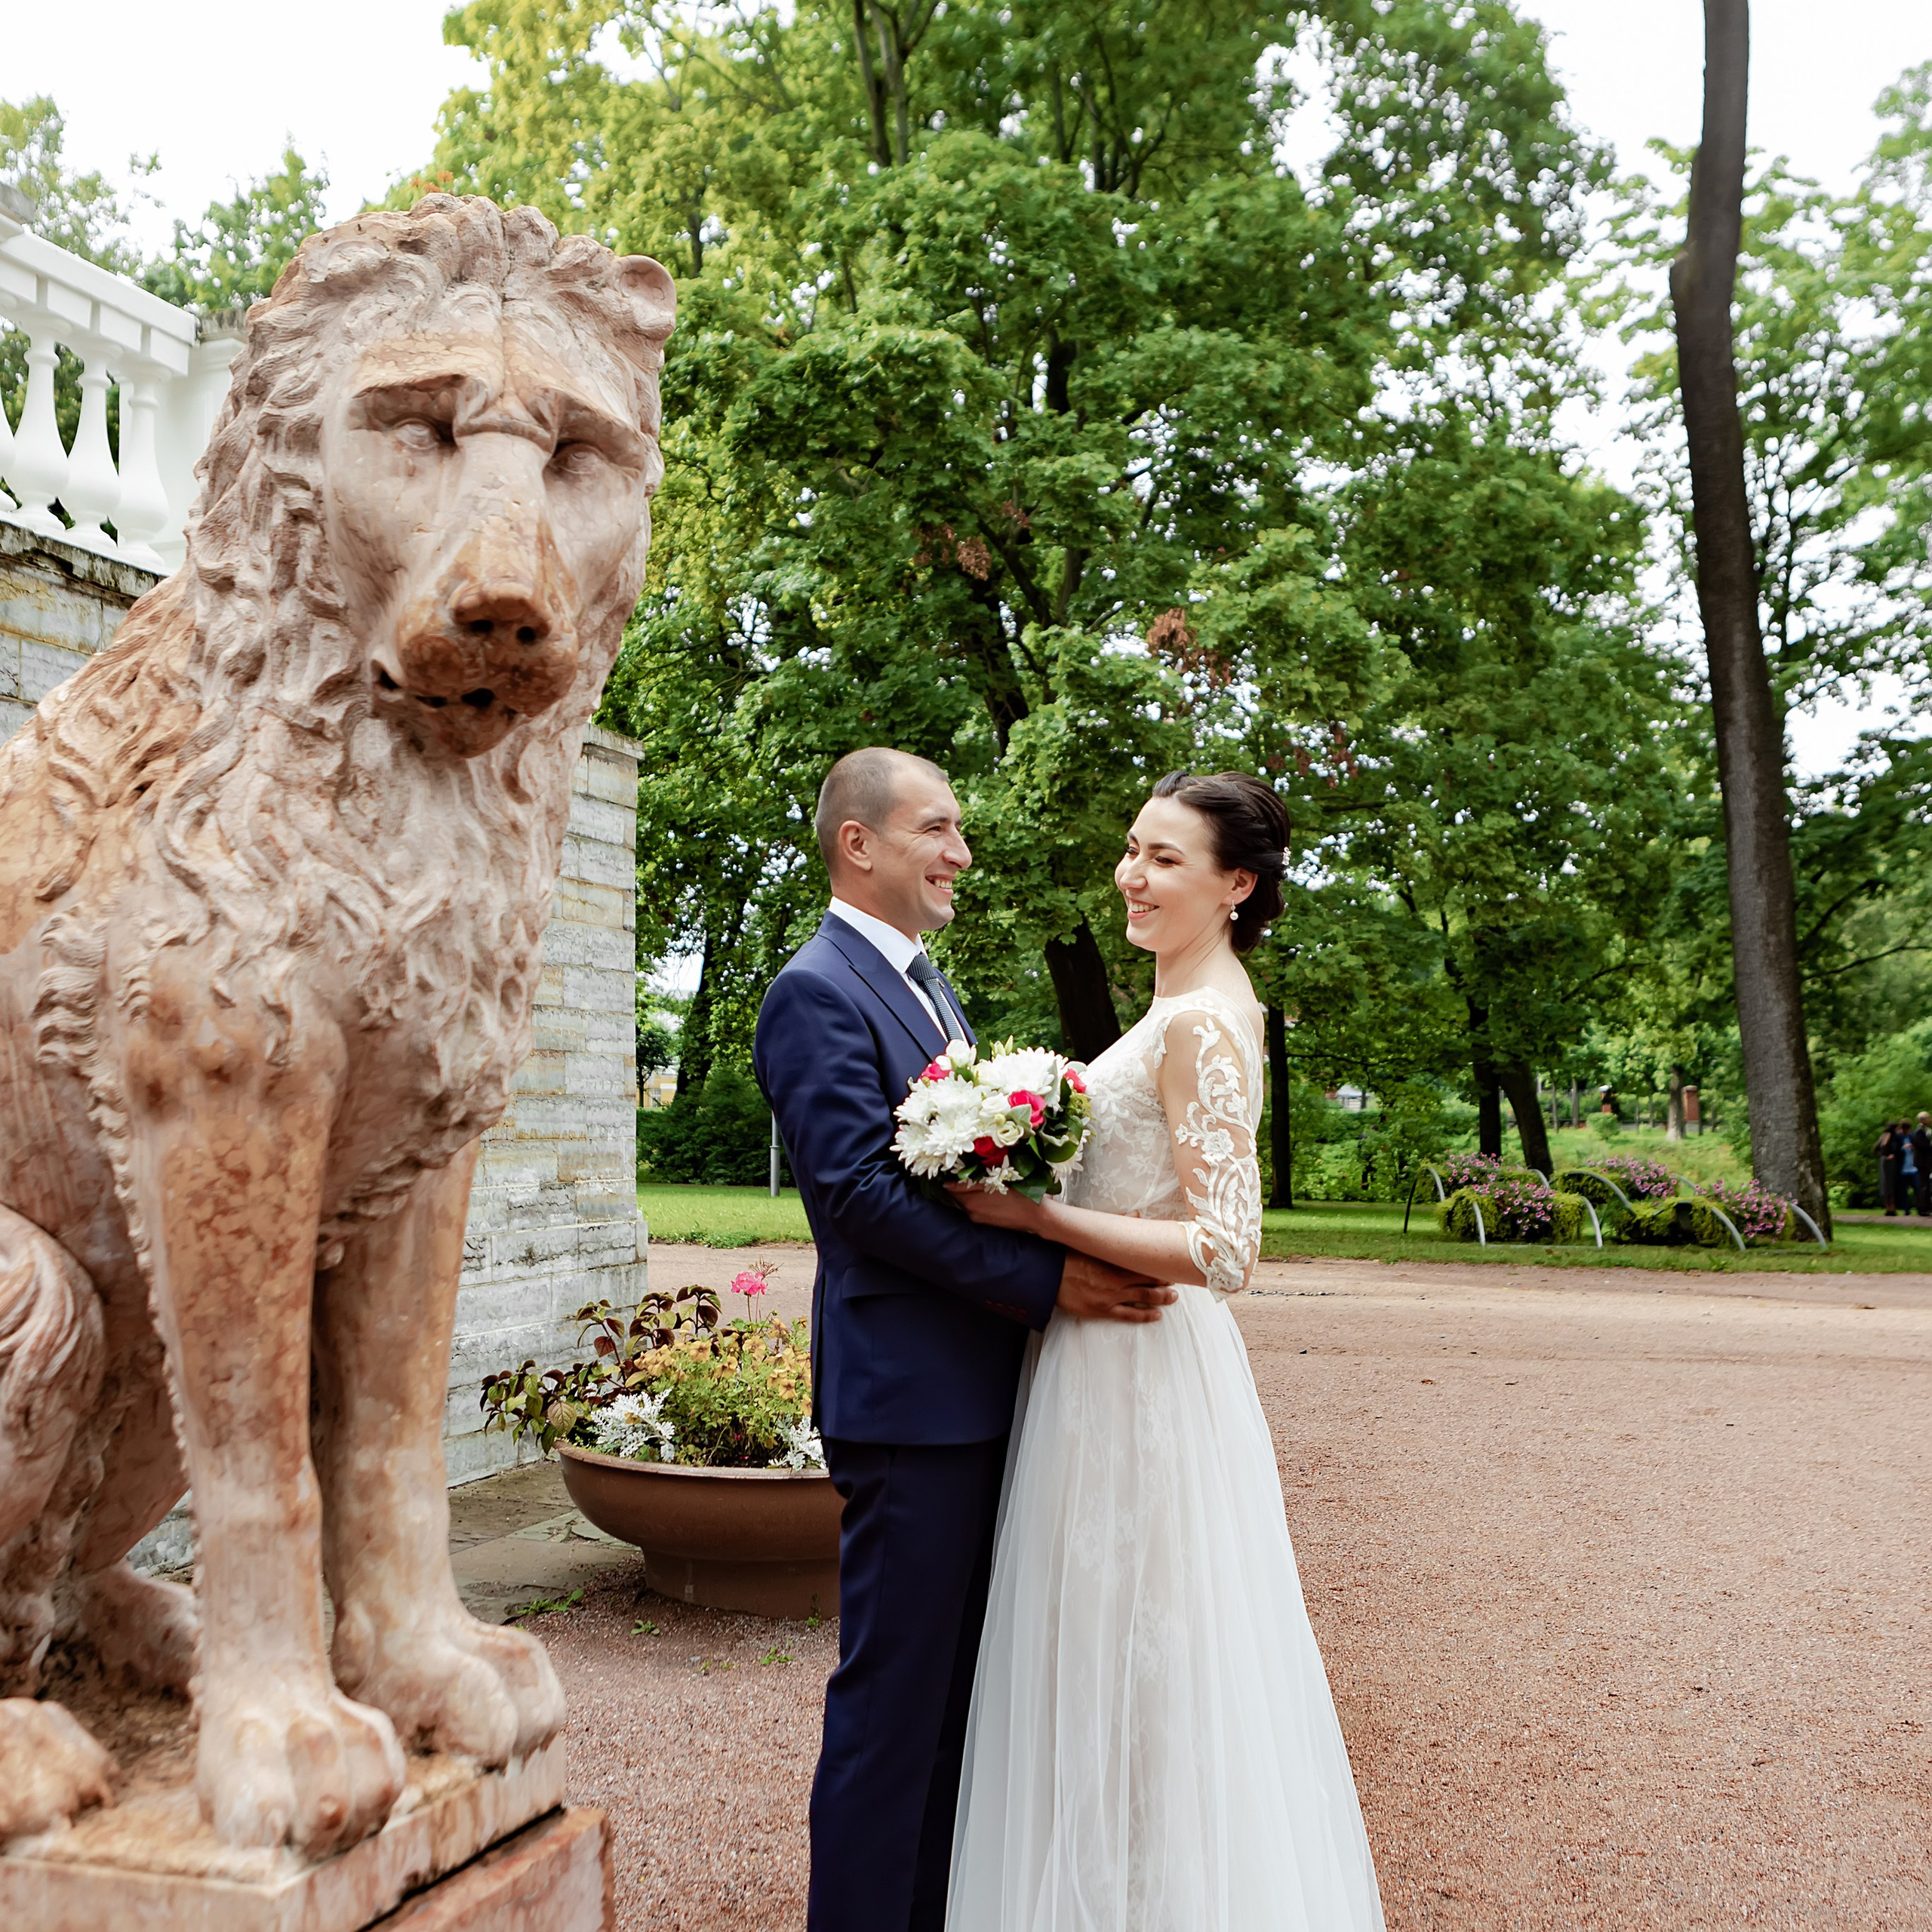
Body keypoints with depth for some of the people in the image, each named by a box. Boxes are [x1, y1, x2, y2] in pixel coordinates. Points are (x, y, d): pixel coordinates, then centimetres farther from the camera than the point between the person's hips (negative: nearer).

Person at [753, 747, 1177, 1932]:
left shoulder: (929, 981, 17)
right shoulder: (817, 992, -13)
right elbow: (860, 1191, -21)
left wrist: (1072, 1259, 5)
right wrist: (1045, 1281, -20)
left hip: (980, 1389, 9)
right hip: (909, 1392, -9)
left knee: (960, 1679, 19)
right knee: (894, 1688, 2)